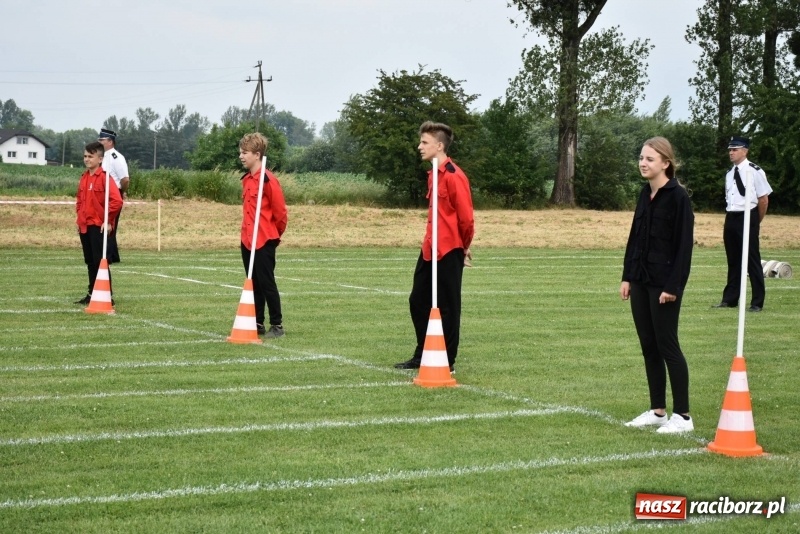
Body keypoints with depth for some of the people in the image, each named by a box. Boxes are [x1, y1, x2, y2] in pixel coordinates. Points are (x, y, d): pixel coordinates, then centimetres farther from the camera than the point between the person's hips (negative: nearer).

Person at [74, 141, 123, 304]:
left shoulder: (104, 177, -13)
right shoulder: (84, 177, 11)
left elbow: (117, 201, -21)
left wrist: (108, 221, -15)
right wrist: (79, 218, 14)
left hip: (98, 226, -8)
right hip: (84, 226, 8)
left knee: (100, 261, -7)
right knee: (90, 262, 13)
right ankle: (92, 294, 20)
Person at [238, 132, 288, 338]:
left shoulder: (268, 180, -15)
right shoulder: (246, 180, 12)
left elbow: (280, 211, -12)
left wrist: (275, 234, 0)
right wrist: (247, 231, 17)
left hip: (264, 241, -8)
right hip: (247, 240, 8)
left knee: (267, 283, -4)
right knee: (253, 284, 12)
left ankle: (277, 325, 3)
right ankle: (257, 323, 19)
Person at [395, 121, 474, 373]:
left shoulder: (453, 176, -17)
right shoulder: (434, 174, 13)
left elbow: (466, 217, -16)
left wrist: (464, 246, -4)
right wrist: (429, 241, 13)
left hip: (448, 252, -10)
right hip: (430, 250, 10)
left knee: (447, 306, 0)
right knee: (418, 301, 15)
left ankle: (447, 362, 10)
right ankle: (422, 355, 26)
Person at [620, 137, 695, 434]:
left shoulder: (678, 196, -12)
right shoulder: (645, 194, 10)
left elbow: (684, 244, -15)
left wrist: (673, 286, -18)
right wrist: (627, 276, 11)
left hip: (664, 283, -8)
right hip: (641, 281, 8)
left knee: (667, 345, -4)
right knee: (648, 347, 10)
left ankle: (682, 416, 4)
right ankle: (657, 411, 19)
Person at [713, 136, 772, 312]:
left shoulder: (754, 172, -9)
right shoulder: (730, 174, 12)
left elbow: (764, 199, -7)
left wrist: (755, 222, 0)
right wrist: (730, 217, 13)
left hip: (748, 218, -7)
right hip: (731, 218, 7)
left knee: (752, 260, -2)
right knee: (733, 260, 13)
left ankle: (757, 302, 5)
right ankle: (729, 299, 20)